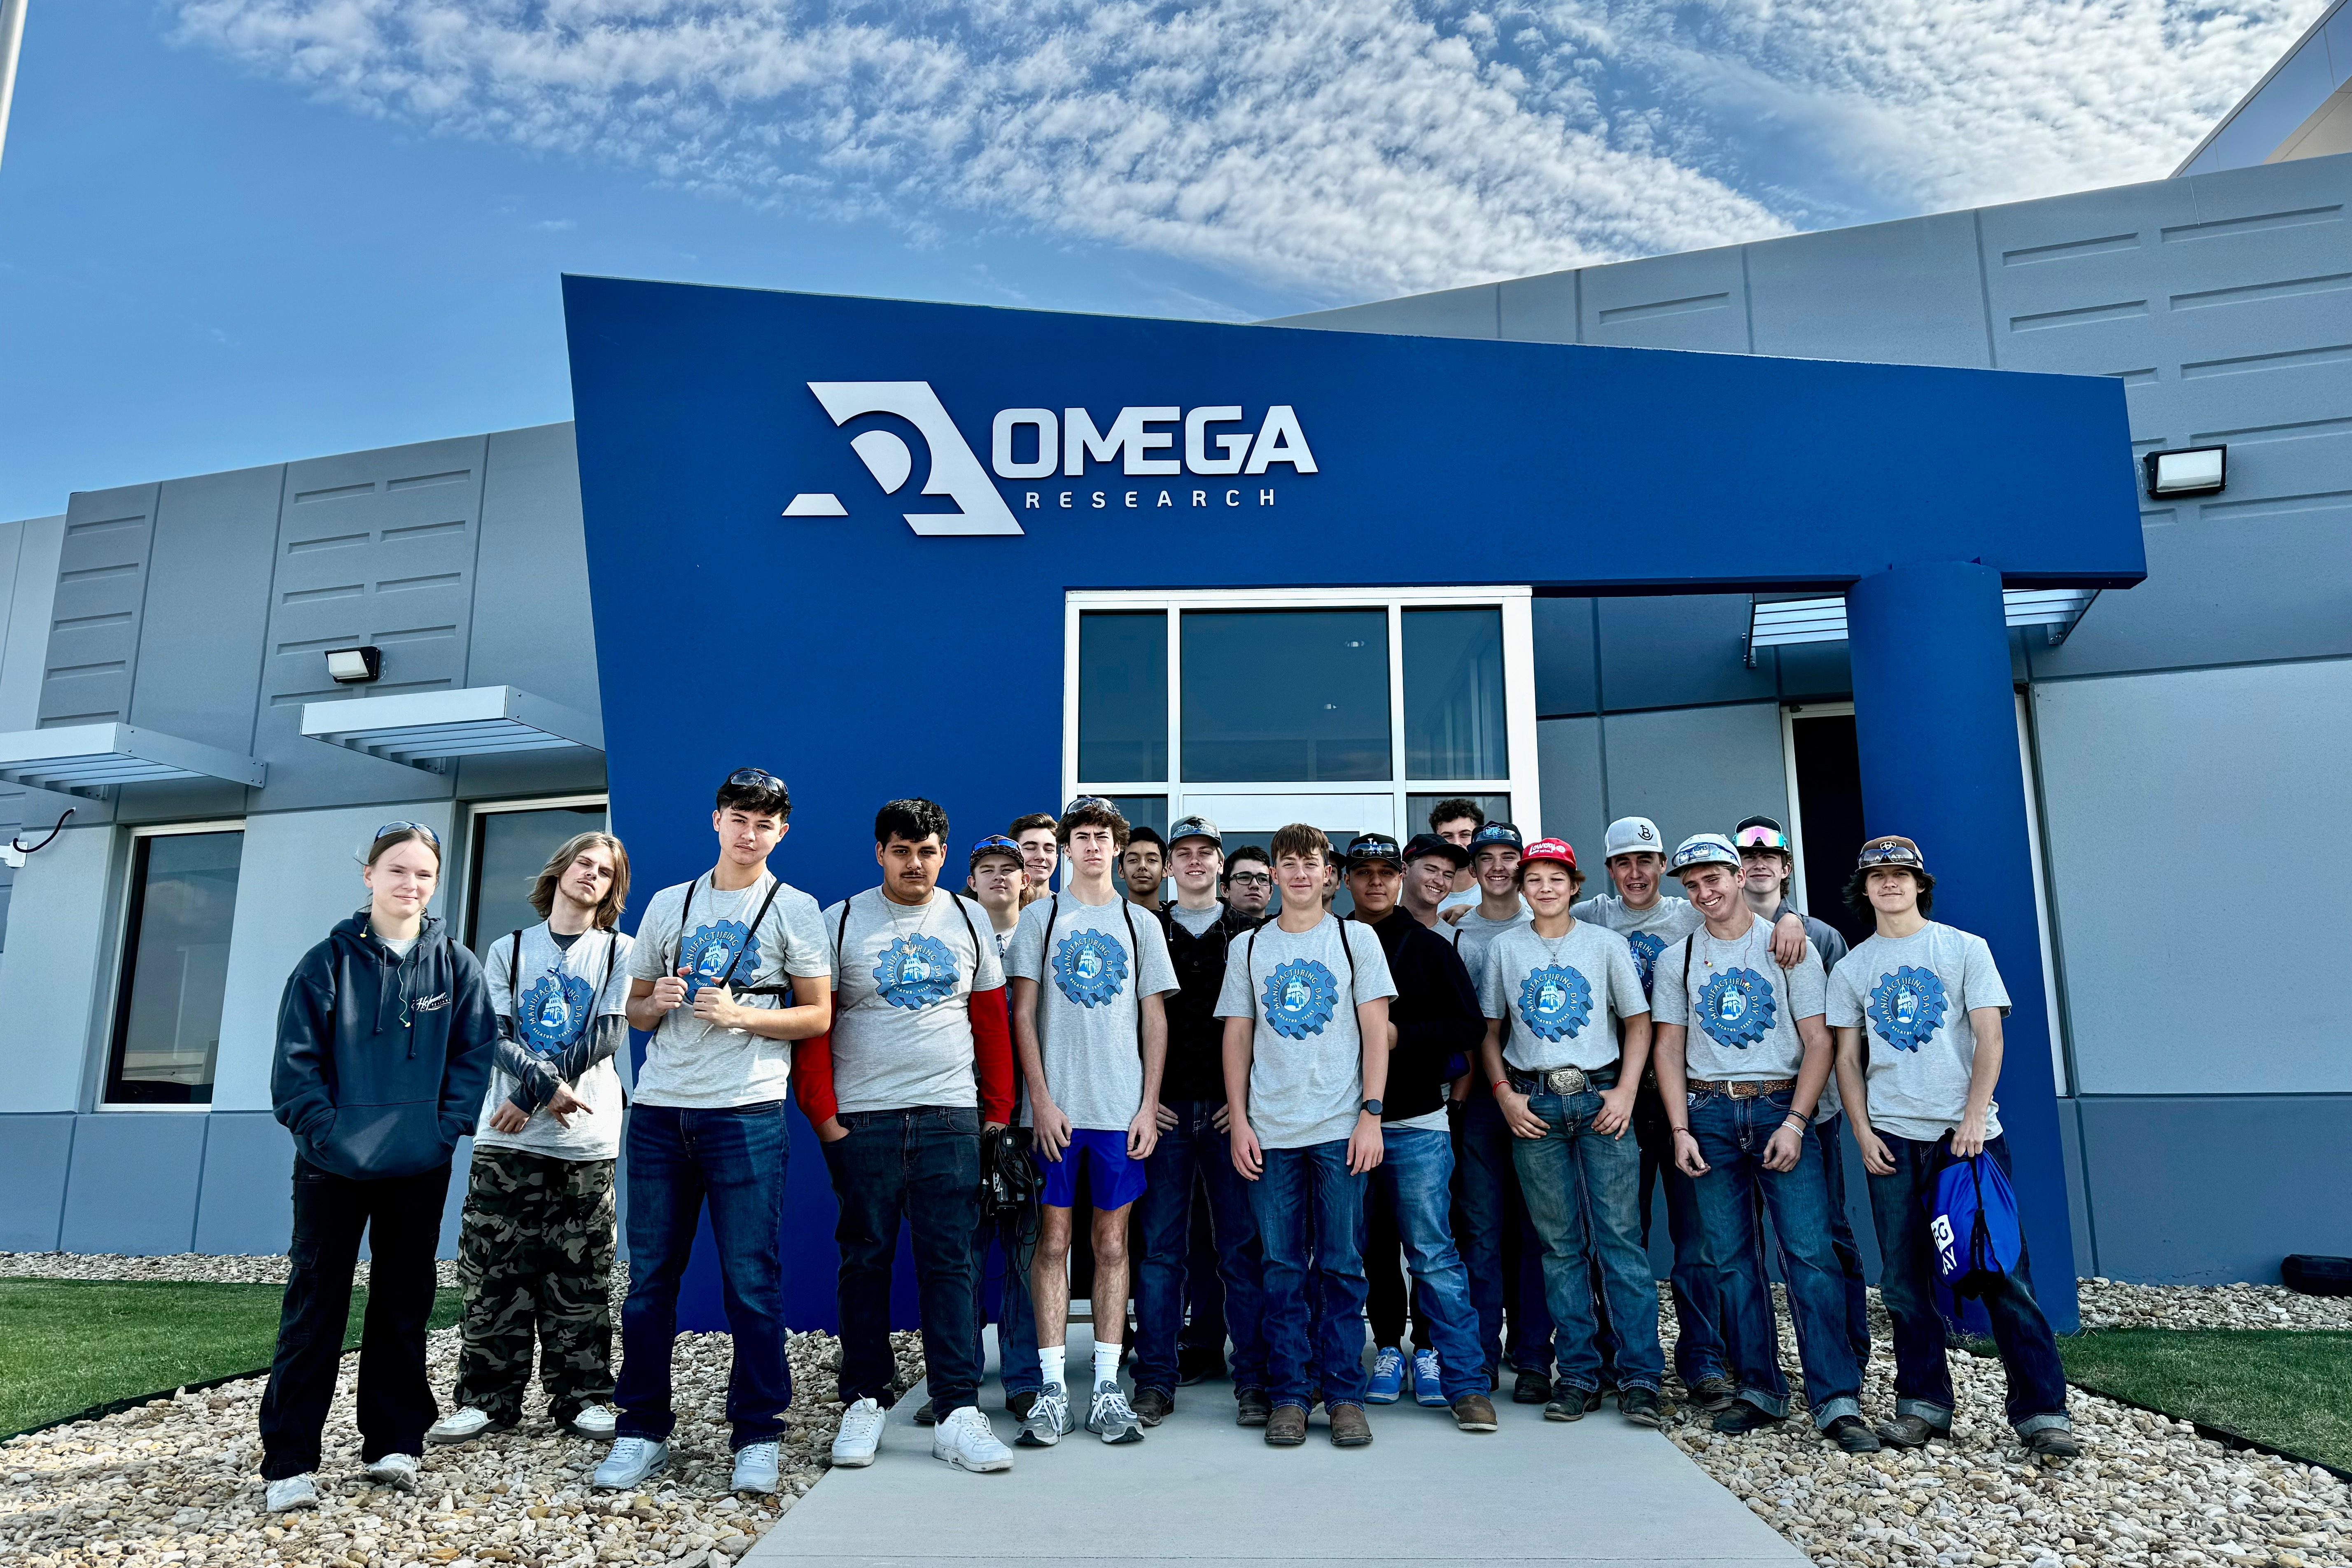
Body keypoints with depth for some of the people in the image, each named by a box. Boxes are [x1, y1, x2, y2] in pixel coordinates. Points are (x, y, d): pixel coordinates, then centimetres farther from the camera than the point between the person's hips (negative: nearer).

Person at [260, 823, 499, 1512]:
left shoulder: (457, 966, 2)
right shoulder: (329, 962, -2)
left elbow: (474, 1056, 1)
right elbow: (295, 1063, -4)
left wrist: (444, 1131, -9)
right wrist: (328, 1135, -13)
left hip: (420, 1169, 2)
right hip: (333, 1166, -1)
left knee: (403, 1302, 11)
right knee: (314, 1304, 3)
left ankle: (393, 1443, 22)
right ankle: (289, 1461, 11)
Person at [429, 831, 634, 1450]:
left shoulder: (620, 952, 8)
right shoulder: (508, 950, 12)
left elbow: (608, 1034, -3)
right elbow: (498, 1036, 1)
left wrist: (530, 1094, -9)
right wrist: (550, 1084, -15)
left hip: (587, 1140, -1)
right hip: (507, 1139, 1)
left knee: (580, 1278, 3)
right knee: (494, 1272, 2)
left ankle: (582, 1397, 11)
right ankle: (488, 1398, 12)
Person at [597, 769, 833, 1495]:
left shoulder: (794, 909, 4)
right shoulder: (669, 904, 14)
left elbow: (818, 1015, 1)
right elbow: (635, 1011, 18)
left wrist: (742, 1015, -13)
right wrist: (657, 1004, -4)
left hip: (746, 1113, -3)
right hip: (659, 1109, 4)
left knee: (752, 1280, -1)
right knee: (650, 1276, 8)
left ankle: (756, 1436, 11)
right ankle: (643, 1432, 21)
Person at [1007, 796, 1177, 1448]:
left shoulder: (1140, 923, 10)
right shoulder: (1040, 917, 5)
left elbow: (1155, 1020, 8)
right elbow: (1023, 1014, 2)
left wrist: (1149, 1106, 0)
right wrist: (1042, 1100, -6)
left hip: (1122, 1109, 1)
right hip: (1055, 1107, -1)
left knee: (1112, 1242, 5)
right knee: (1053, 1240, 0)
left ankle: (1107, 1389, 12)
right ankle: (1052, 1389, 8)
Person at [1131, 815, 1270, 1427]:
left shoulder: (1249, 936, 10)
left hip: (1232, 1109, 0)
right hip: (1163, 1108, 0)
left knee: (1242, 1245, 2)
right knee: (1160, 1246, 2)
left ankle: (1253, 1381, 10)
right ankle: (1156, 1381, 11)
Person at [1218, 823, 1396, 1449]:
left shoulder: (1356, 939, 6)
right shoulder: (1249, 948, 10)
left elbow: (1376, 1031, 2)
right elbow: (1237, 1039, 10)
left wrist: (1371, 1114, -6)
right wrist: (1238, 1122, 2)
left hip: (1340, 1127, -1)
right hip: (1269, 1131, 1)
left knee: (1341, 1266, 2)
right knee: (1282, 1268, 4)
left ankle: (1344, 1395, 13)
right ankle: (1288, 1396, 14)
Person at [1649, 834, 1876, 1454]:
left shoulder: (1788, 946, 3)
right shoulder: (1676, 959, 10)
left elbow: (1818, 1041, 0)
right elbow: (1669, 1047, 8)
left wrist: (1795, 1122, -10)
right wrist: (1681, 1130, -1)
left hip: (1781, 1107, -2)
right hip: (1709, 1112, 2)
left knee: (1810, 1253, -8)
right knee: (1731, 1260, 5)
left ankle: (1837, 1402, -4)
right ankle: (1760, 1390, 15)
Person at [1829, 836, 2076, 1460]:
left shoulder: (1965, 948, 4)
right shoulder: (1852, 968, 10)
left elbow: (1989, 1037, -2)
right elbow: (1847, 1058, 10)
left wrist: (1975, 1117, -11)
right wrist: (1862, 1132, 0)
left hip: (1968, 1132, -2)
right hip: (1892, 1138, 2)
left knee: (2003, 1269, -4)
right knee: (1904, 1279, 6)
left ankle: (2042, 1409, 3)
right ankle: (1924, 1403, 16)